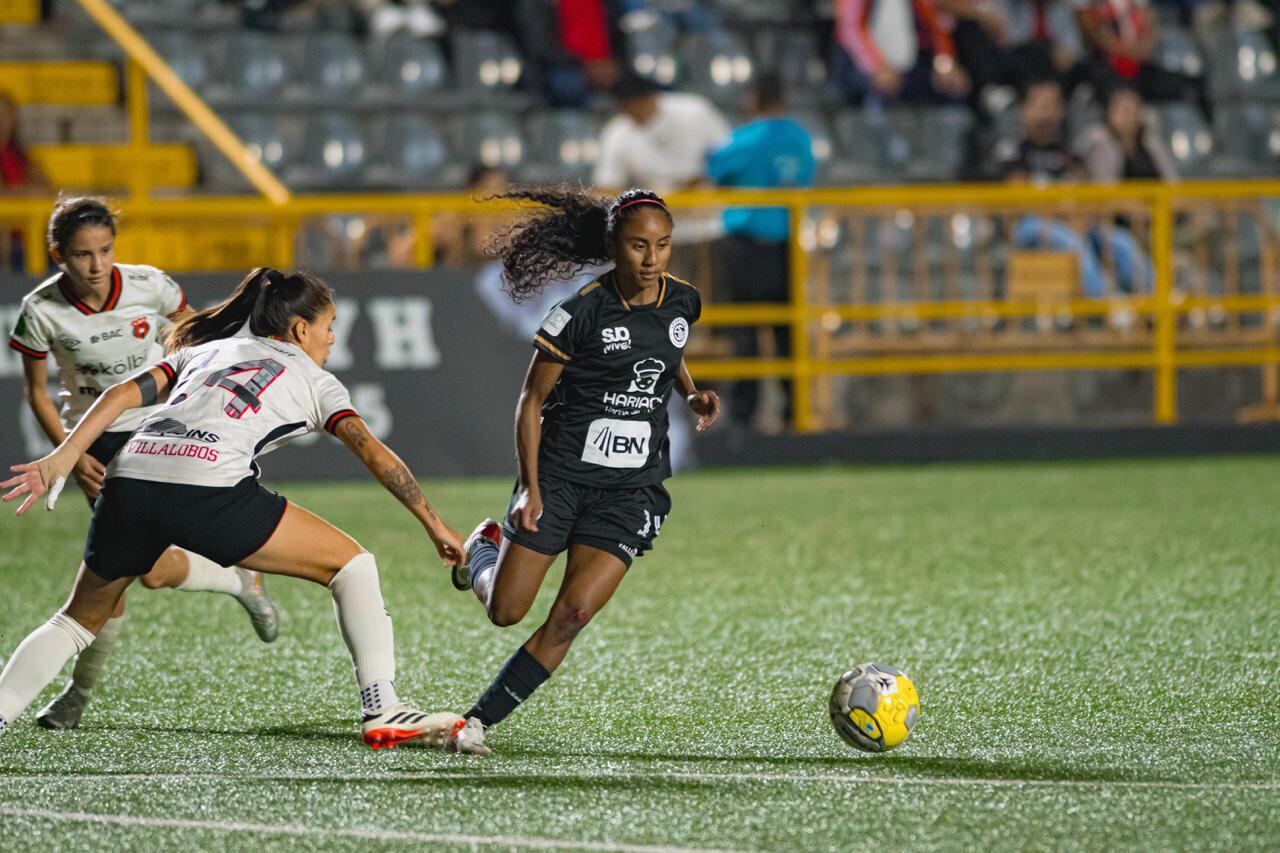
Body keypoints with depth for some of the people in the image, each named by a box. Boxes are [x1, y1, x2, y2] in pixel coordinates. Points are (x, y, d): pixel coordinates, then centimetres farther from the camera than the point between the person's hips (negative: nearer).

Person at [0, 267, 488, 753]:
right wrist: (434, 525, 18)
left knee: (79, 619, 24)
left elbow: (122, 394, 18)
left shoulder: (204, 351, 32)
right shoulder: (314, 381, 22)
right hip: (209, 491, -4)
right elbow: (376, 456, 12)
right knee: (352, 564, 10)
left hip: (128, 479, 4)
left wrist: (62, 458, 10)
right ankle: (383, 712, 0)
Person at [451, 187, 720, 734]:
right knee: (505, 611, 5)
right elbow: (532, 402, -7)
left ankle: (479, 720, -2)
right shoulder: (581, 312, -15)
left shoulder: (681, 303, -1)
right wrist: (531, 487, -14)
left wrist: (692, 394, 4)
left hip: (632, 488, 3)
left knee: (573, 615, -13)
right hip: (559, 477, -3)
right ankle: (481, 550, 41)